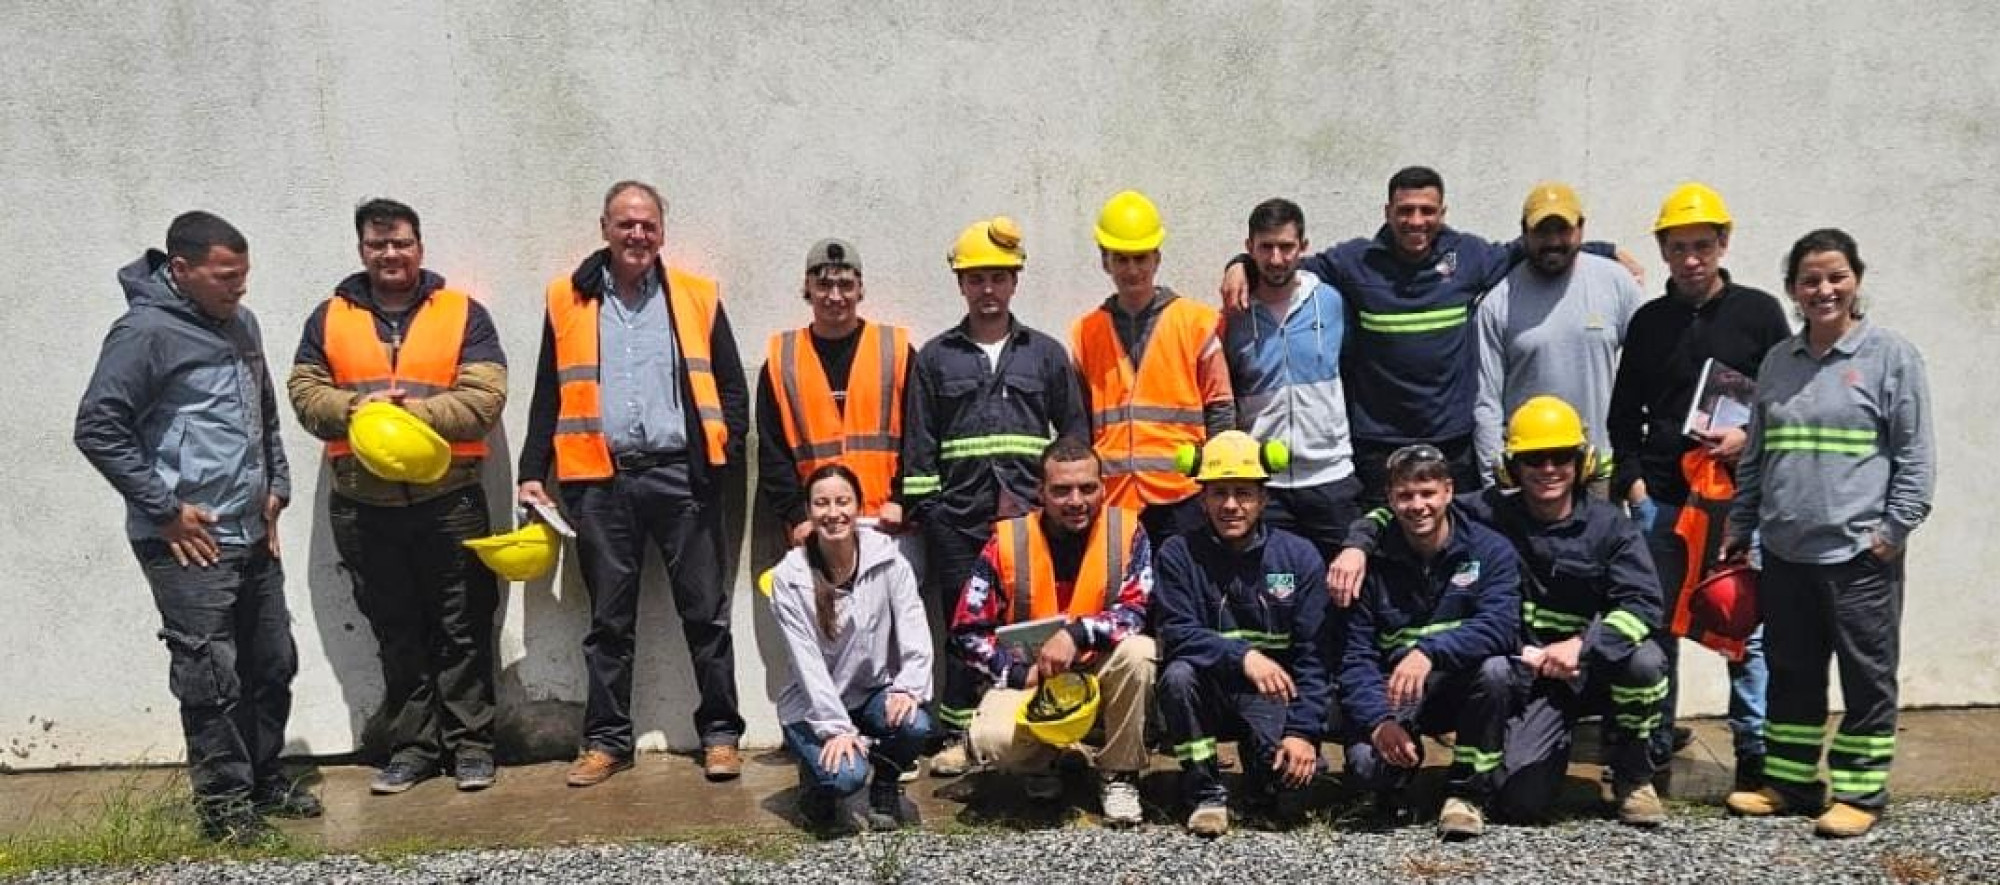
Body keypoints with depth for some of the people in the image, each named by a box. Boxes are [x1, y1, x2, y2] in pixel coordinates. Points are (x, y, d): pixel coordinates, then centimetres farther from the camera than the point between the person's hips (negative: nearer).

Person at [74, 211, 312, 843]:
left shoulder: (240, 324, 12)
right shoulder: (145, 331, -12)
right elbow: (97, 429, -15)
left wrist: (276, 487, 14)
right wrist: (165, 509, -14)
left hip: (252, 535, 8)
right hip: (190, 542, -8)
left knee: (273, 665, 14)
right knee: (211, 677, -2)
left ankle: (264, 780, 28)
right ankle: (224, 802, 10)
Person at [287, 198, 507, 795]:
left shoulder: (463, 314, 1)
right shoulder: (329, 318, 10)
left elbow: (485, 398, -8)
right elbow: (304, 392, 4)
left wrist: (413, 411, -19)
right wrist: (355, 408, -15)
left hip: (449, 499, -2)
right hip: (362, 505, 2)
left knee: (463, 629, 4)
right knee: (396, 634, 11)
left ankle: (471, 743, 16)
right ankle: (411, 746, 22)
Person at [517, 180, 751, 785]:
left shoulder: (698, 297, 7)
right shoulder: (567, 299, 9)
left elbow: (731, 388, 6)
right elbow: (548, 397, 11)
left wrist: (728, 460, -6)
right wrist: (533, 473, 4)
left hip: (682, 476, -1)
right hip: (600, 483, 1)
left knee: (706, 613, 4)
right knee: (608, 621, 10)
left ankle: (721, 734, 14)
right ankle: (607, 740, 20)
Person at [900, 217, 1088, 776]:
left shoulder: (1046, 353, 12)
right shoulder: (935, 357, 11)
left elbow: (1075, 433, 13)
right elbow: (918, 442, 9)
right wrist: (918, 507, 3)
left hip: (1032, 515, 0)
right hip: (958, 519, 0)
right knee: (963, 625, 2)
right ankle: (957, 737, 10)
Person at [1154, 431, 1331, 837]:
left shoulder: (1300, 556, -3)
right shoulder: (1179, 554, -5)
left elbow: (1312, 656, -6)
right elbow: (1176, 634, -15)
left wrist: (1304, 732, -17)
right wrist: (1243, 656, -31)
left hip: (1274, 696, 0)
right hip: (1209, 693, 0)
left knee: (1297, 773, -25)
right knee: (1178, 674, -31)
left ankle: (1263, 779, 14)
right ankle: (1206, 792, -11)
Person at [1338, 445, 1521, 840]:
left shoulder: (1490, 550, -8)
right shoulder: (1373, 563, -4)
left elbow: (1500, 626, -25)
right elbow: (1356, 655, -9)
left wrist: (1429, 652, -40)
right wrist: (1379, 721, -26)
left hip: (1467, 687, 0)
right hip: (1396, 696, 0)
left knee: (1494, 667, -33)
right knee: (1366, 763, -27)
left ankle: (1467, 792, -12)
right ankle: (1395, 781, 13)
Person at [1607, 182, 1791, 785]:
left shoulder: (1759, 312, 5)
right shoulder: (1648, 321, 11)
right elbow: (1624, 412, 14)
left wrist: (1750, 438, -11)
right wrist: (1631, 477, 3)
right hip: (1659, 498, 2)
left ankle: (1755, 748, 11)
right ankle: (1654, 742, 17)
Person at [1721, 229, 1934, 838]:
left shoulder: (1891, 355, -3)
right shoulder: (1778, 360, 11)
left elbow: (1916, 456, -4)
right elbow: (1755, 454, 17)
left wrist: (1894, 528, -11)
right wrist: (1739, 526, 15)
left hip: (1859, 555, -5)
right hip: (1785, 553, 5)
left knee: (1866, 675, 5)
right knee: (1790, 673, 13)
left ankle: (1859, 791, 16)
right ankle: (1789, 780, 25)